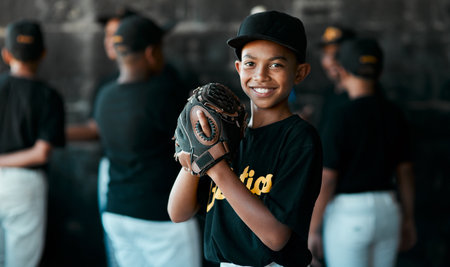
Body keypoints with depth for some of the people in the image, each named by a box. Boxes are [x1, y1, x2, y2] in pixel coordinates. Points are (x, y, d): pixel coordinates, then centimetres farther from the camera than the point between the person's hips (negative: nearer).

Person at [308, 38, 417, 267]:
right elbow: (405, 172, 8)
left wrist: (312, 230, -8)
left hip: (348, 212, -6)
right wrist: (408, 220, 18)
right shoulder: (395, 115, 2)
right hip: (387, 211, 6)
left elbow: (326, 180, -15)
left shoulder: (342, 117, -16)